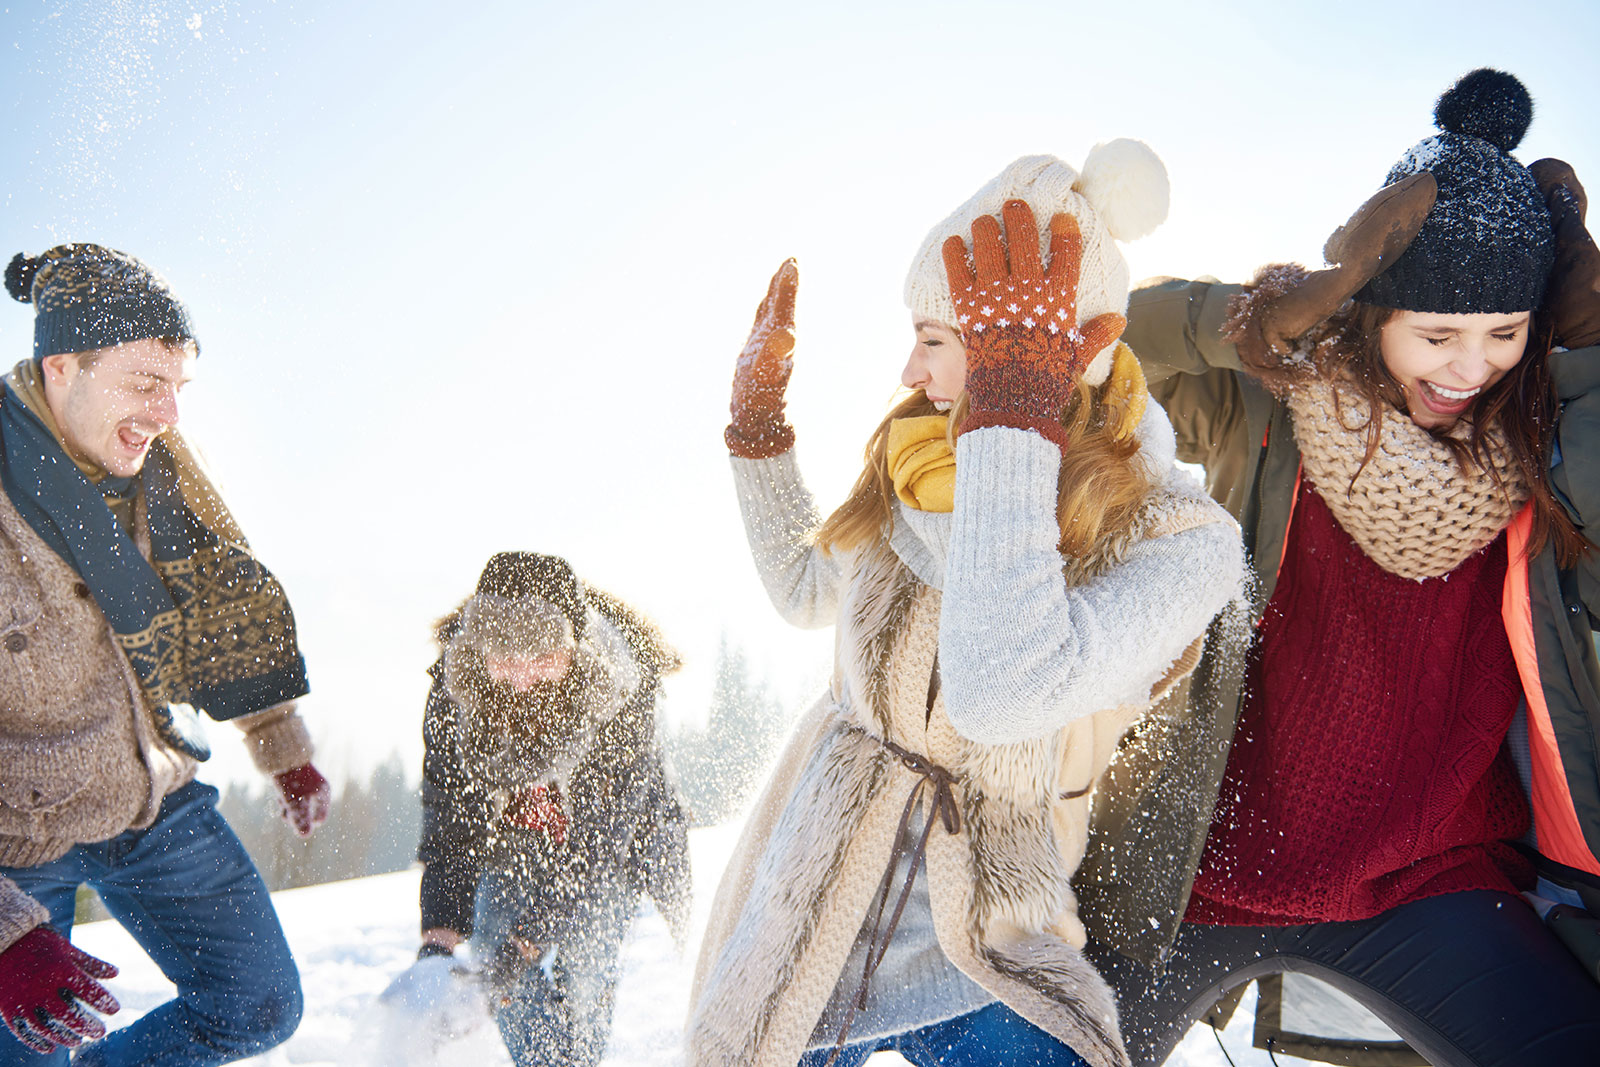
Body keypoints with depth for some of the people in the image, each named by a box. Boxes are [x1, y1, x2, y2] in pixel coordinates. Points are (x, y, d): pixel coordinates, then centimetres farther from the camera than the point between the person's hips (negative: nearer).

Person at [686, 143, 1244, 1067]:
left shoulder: (1180, 542, -19)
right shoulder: (911, 478, -3)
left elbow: (1003, 695, -38)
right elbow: (803, 589, 17)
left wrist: (1013, 420, -34)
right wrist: (758, 412, 9)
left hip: (979, 962, -4)